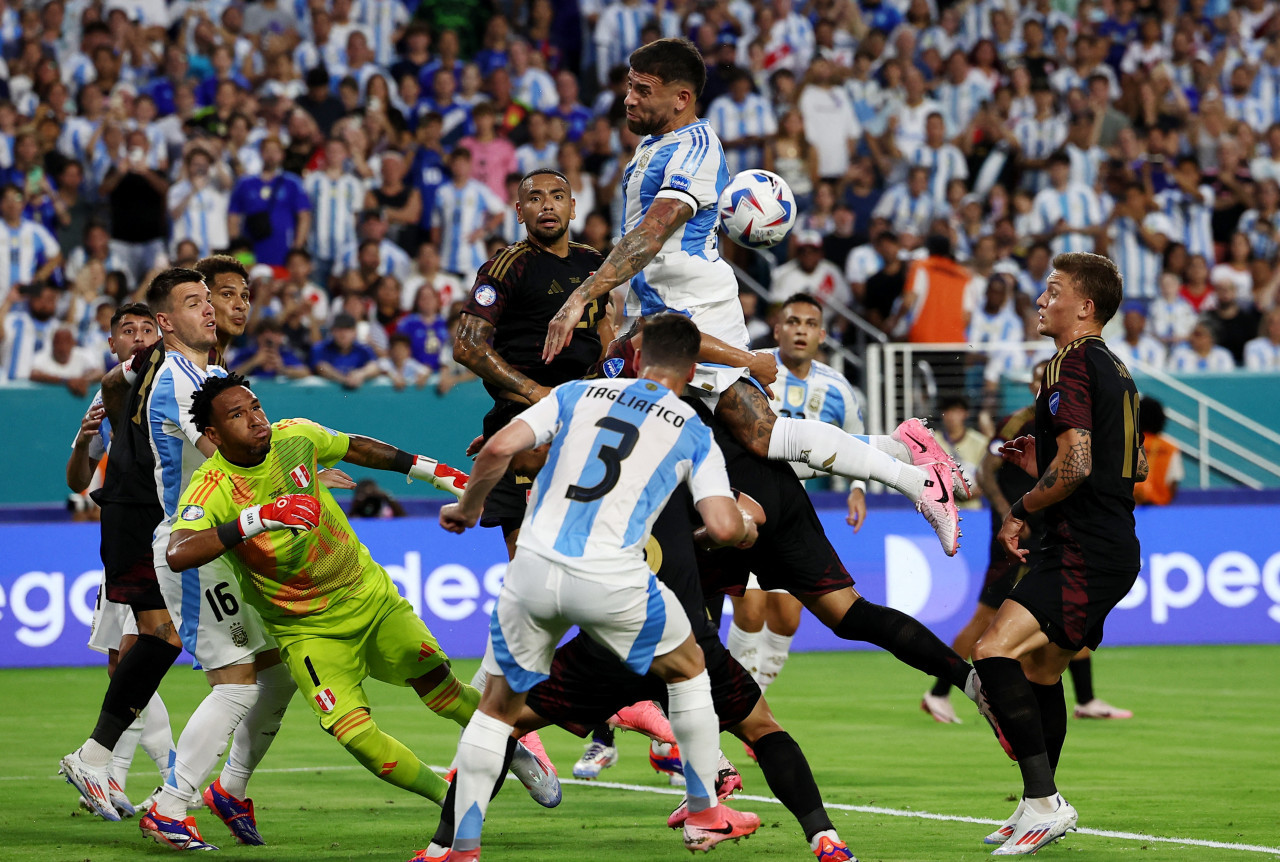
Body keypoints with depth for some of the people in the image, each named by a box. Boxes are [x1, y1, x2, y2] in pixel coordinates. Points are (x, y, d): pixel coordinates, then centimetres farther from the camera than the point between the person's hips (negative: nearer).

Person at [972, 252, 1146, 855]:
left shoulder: (1071, 364, -11)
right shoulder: (1114, 370, 20)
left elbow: (1076, 466, -21)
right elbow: (1135, 468, 27)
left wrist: (1019, 511, -8)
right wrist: (1039, 463, 25)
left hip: (1084, 550, -11)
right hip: (1115, 545, 11)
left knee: (994, 652, -21)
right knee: (1041, 671, 21)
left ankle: (1044, 803, -25)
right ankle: (1037, 808, 32)